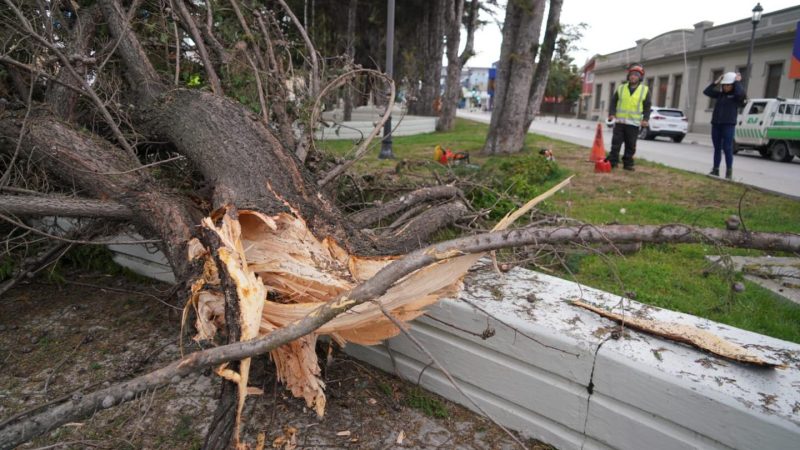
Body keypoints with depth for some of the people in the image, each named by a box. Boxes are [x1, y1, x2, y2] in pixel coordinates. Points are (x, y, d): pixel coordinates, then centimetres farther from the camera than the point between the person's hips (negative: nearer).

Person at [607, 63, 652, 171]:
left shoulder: (645, 90, 5)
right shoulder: (621, 88, 7)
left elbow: (647, 106, 5)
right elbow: (613, 102, 8)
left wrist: (645, 119, -8)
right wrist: (611, 114, -7)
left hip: (634, 123, 0)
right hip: (619, 121, 0)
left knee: (631, 146, 4)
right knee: (616, 143, -1)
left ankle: (628, 163, 12)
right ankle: (612, 162, 3)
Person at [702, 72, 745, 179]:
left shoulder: (736, 95, -1)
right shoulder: (720, 94, 13)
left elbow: (740, 93, -23)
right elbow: (706, 91, 11)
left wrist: (738, 82, -9)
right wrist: (716, 82, 4)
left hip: (728, 125, -5)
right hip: (716, 124, 5)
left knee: (727, 148, -6)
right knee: (717, 148, 9)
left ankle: (729, 171, 0)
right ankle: (715, 170, 14)